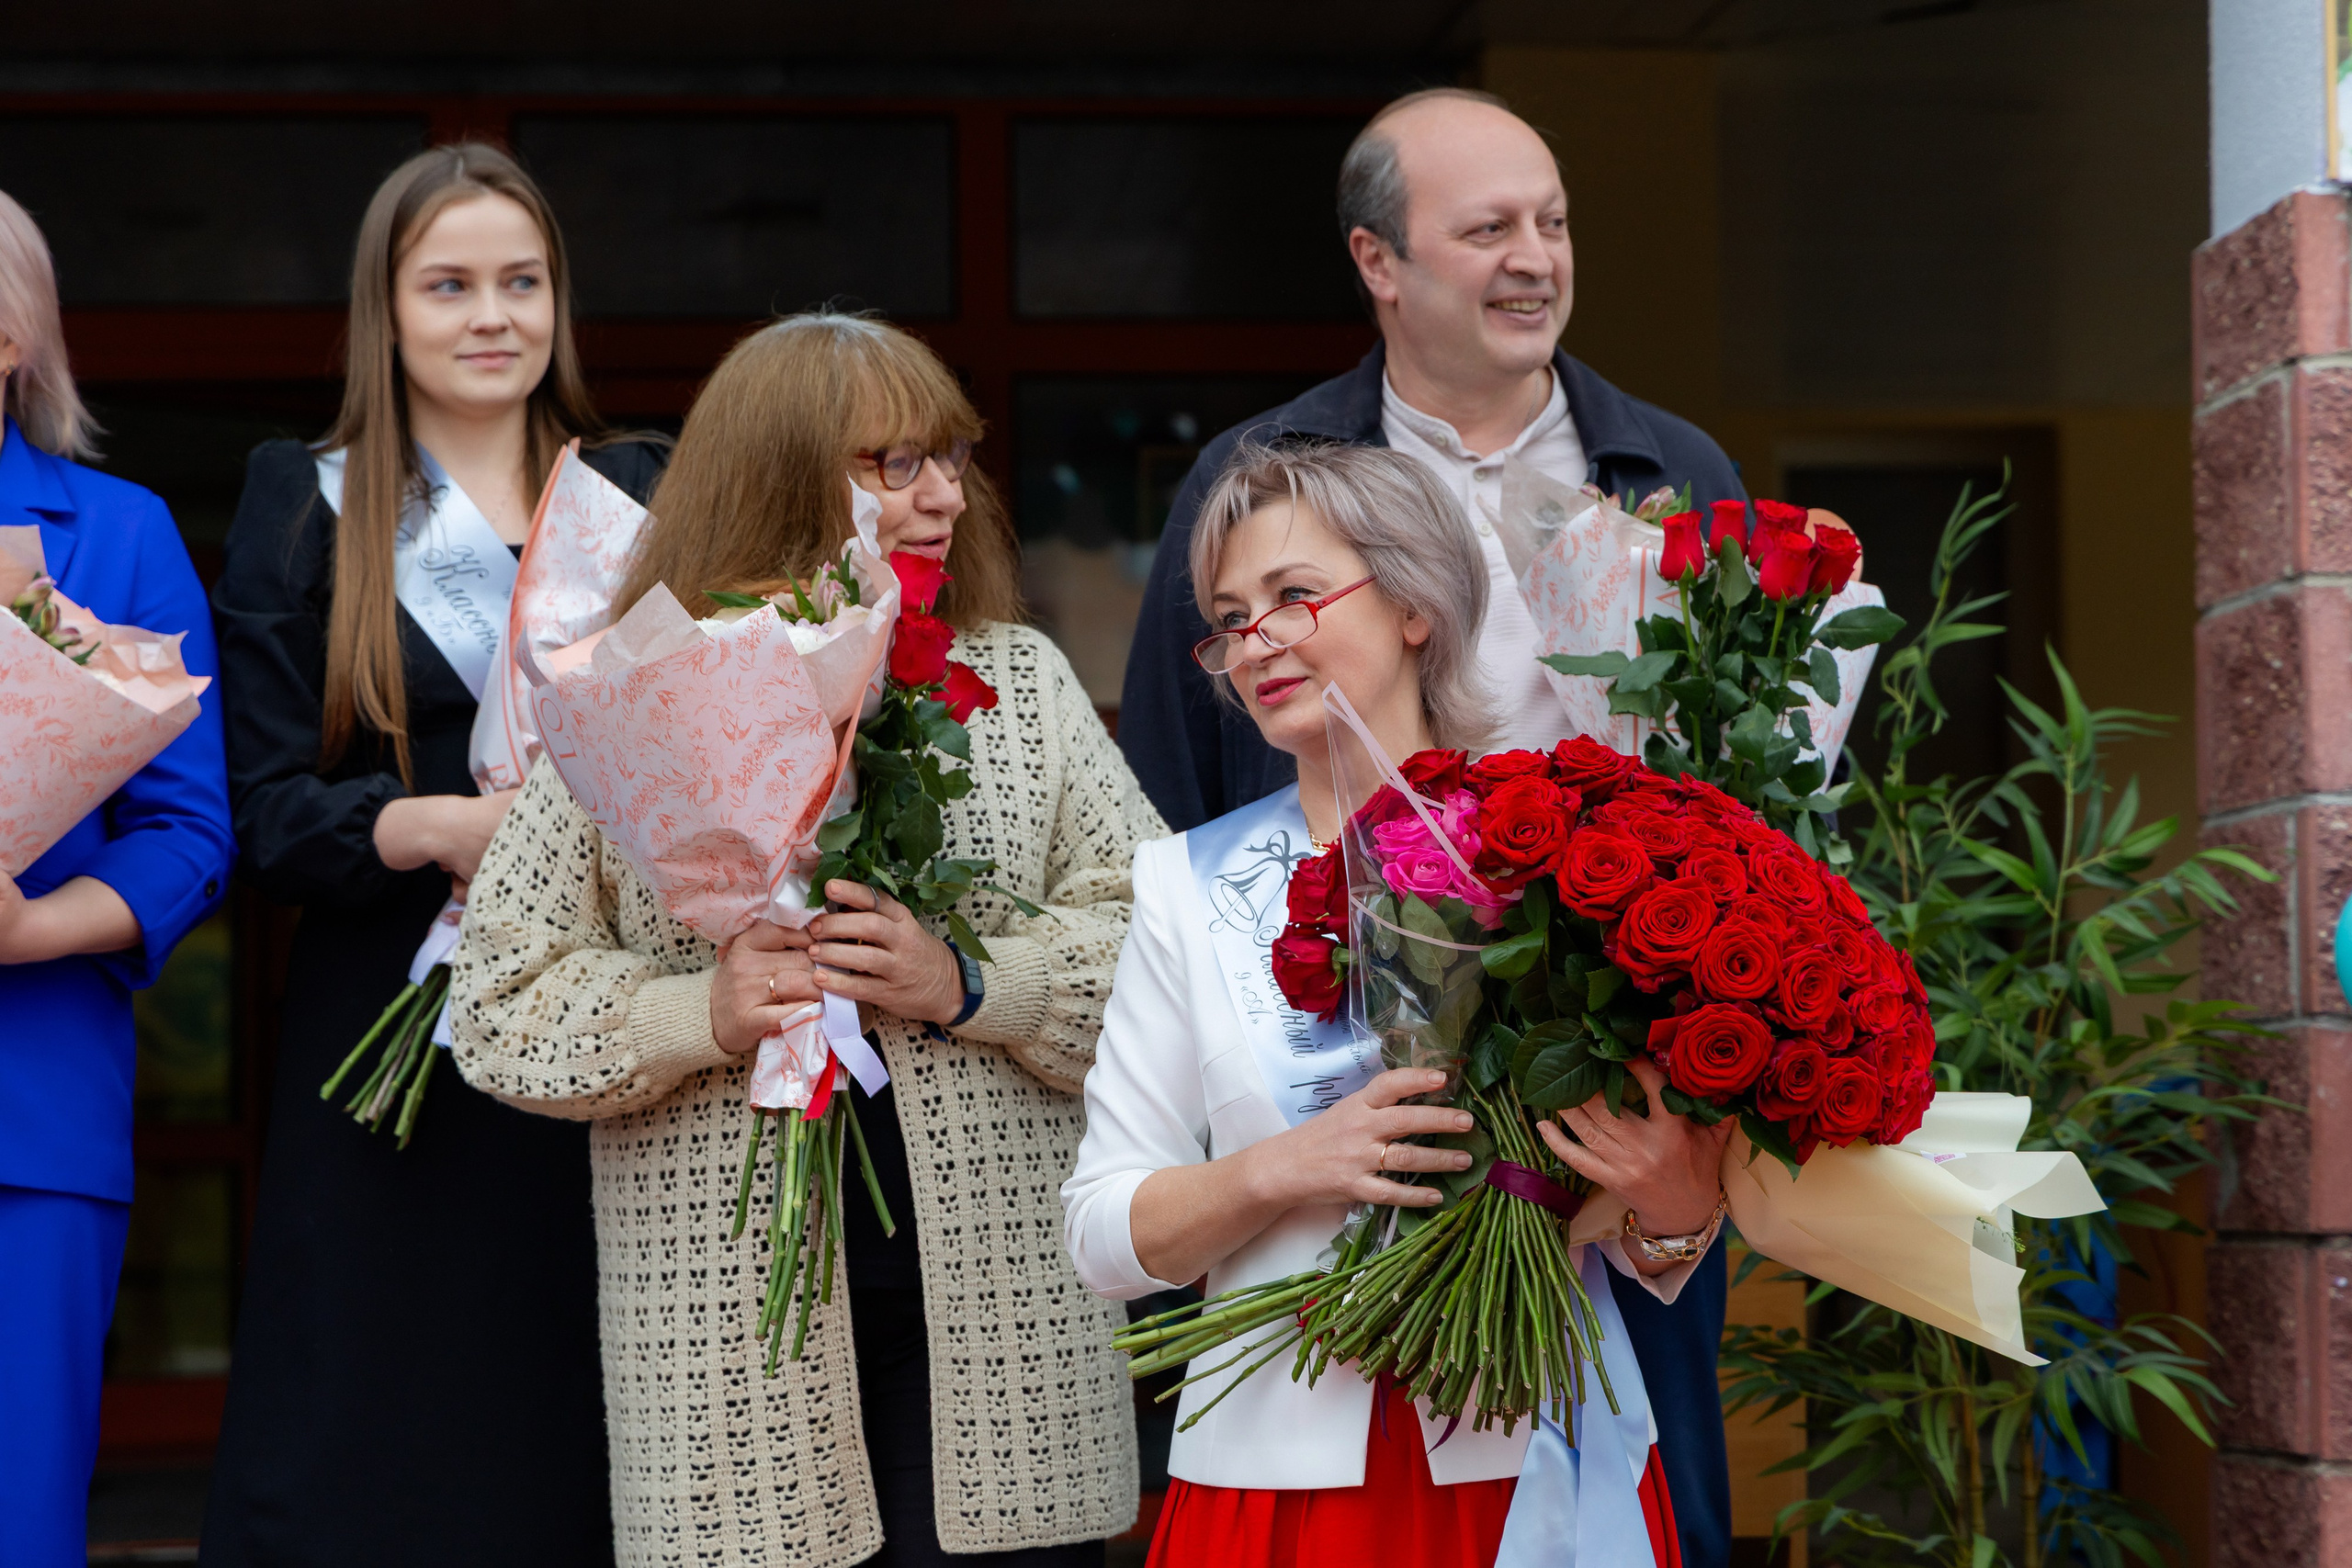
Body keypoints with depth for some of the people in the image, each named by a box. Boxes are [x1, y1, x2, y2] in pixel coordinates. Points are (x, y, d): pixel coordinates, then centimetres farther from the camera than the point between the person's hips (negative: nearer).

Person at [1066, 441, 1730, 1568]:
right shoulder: (1191, 887, 5)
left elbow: (1646, 1263, 4)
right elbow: (1103, 1238, 2)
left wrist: (1676, 1213, -18)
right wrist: (1282, 1170, -14)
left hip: (1536, 1468, -1)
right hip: (1281, 1473, 1)